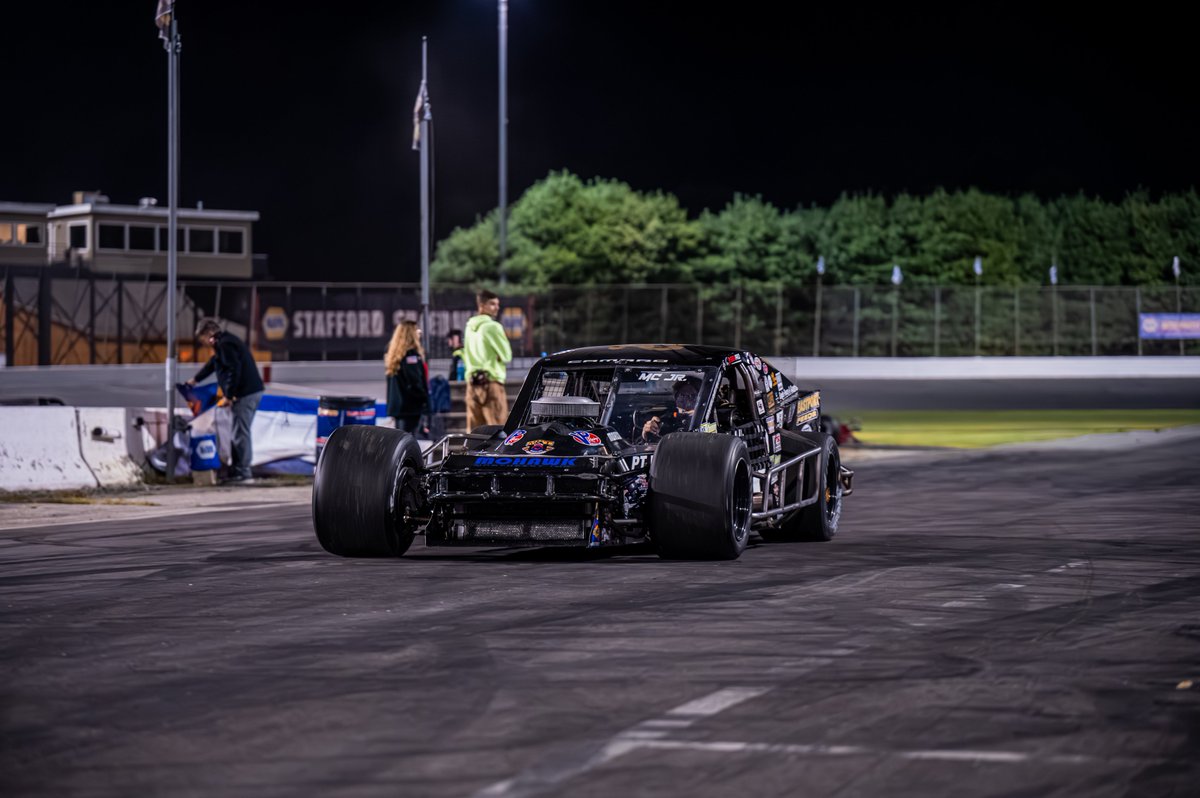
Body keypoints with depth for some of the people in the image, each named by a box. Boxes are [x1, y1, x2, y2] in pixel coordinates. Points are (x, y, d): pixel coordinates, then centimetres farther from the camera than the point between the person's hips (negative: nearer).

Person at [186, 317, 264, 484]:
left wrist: (229, 395, -15)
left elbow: (234, 369, -21)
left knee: (240, 433, -6)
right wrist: (195, 380, 46)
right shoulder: (227, 341, 21)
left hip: (245, 395, -10)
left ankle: (243, 472, -3)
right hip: (254, 391, 10)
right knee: (241, 432, 15)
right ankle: (238, 469, 21)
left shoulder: (224, 344, -12)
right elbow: (213, 363, 35)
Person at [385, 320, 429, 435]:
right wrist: (424, 399, -7)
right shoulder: (411, 355, -14)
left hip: (396, 405, 9)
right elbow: (414, 382, -18)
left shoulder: (394, 355, 14)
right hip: (411, 406, -9)